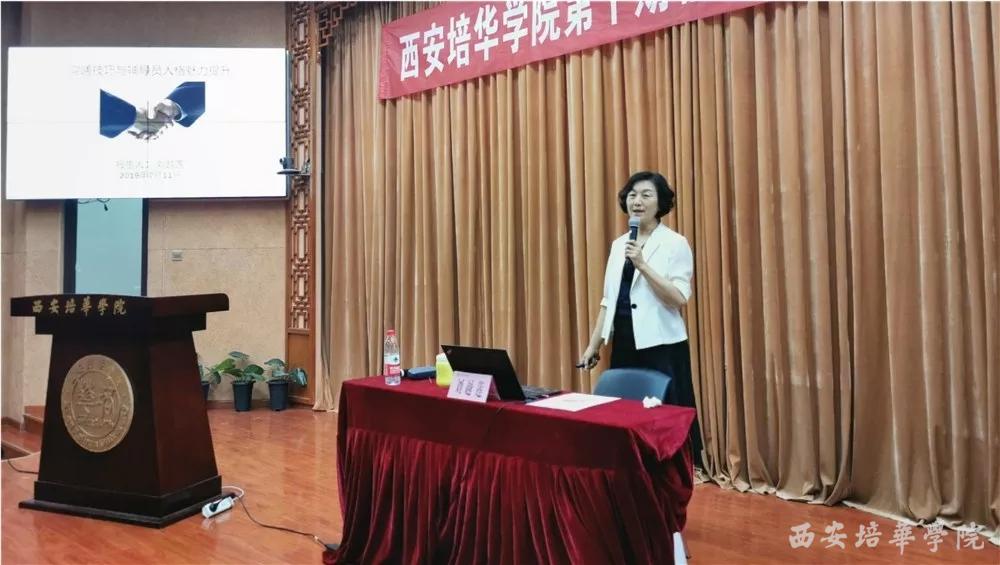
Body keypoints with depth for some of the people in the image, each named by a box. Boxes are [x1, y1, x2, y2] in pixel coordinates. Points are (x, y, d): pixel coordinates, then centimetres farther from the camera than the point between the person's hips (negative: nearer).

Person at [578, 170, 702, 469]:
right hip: (624, 343, 6)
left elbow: (679, 299, -15)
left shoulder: (675, 243, -5)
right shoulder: (619, 244, 12)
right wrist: (594, 344, 12)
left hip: (661, 345, -5)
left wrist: (643, 265, -21)